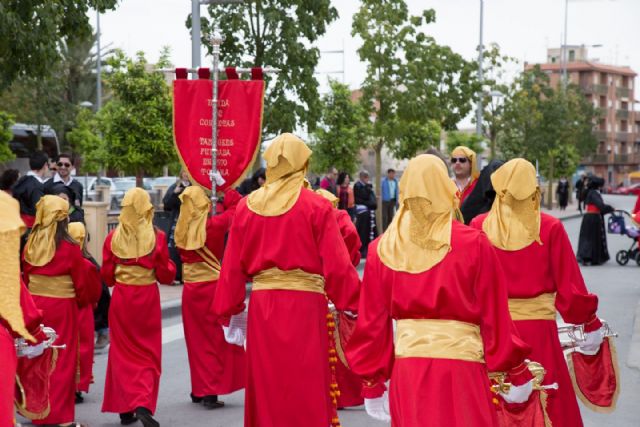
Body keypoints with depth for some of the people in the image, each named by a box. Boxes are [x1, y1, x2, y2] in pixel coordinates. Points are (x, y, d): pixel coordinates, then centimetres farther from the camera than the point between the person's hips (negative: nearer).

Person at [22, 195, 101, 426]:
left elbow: (25, 276, 8)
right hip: (62, 306, -5)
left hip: (34, 304, 5)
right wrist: (82, 301, 14)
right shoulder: (69, 247, -12)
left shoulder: (30, 245, 1)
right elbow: (82, 281, -4)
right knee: (62, 359, 2)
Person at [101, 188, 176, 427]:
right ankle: (143, 404, -11)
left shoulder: (113, 237, -3)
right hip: (147, 299, -1)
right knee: (148, 353, 7)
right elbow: (166, 275, -5)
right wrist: (168, 264, 15)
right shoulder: (156, 237, -8)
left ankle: (125, 408, 13)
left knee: (123, 353, 11)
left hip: (121, 299, 2)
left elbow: (107, 276, 2)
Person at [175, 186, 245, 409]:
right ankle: (211, 391, 1)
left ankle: (199, 390, 22)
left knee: (197, 340, 14)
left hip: (190, 288, 4)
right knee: (219, 338, 4)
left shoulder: (182, 230, 0)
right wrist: (230, 194, 22)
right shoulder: (214, 225, -11)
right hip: (213, 286, -4)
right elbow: (234, 209, 6)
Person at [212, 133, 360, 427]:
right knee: (307, 391, 4)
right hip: (306, 305, -3)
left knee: (266, 390, 12)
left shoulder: (246, 207, 3)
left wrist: (231, 312, 14)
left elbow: (232, 267, 4)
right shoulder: (317, 207, -6)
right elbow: (337, 266, -9)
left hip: (262, 306, 3)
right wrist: (353, 306, 1)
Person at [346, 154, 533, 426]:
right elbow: (495, 317, -3)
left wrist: (372, 385, 11)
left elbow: (372, 323, 2)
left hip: (406, 372, 3)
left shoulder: (382, 249, -1)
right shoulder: (473, 244, -7)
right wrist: (518, 373, 8)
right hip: (461, 369, -2)